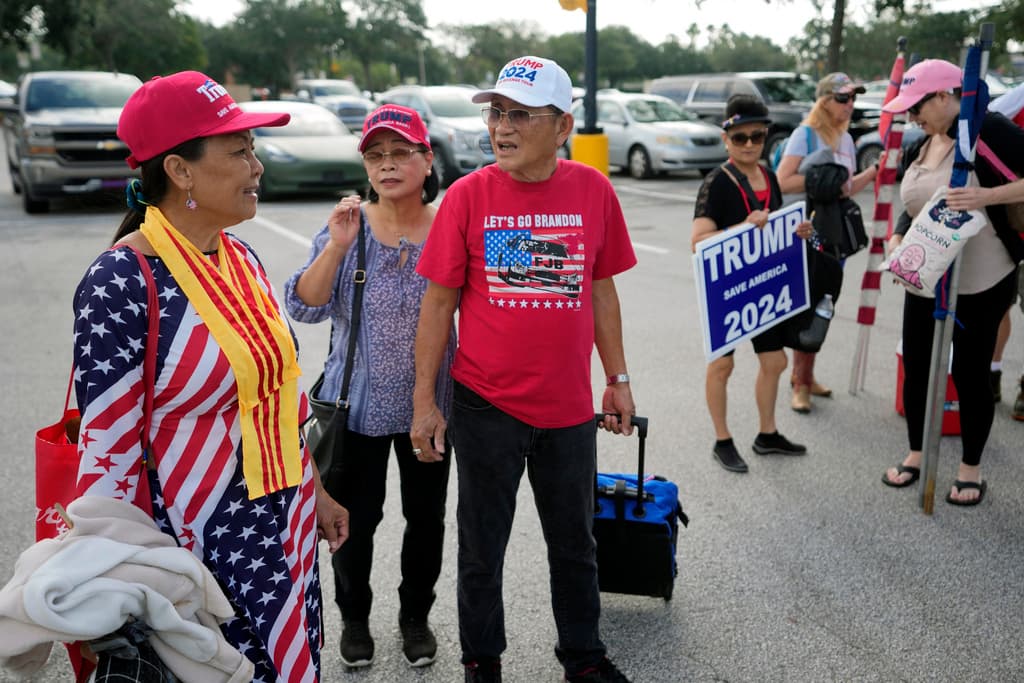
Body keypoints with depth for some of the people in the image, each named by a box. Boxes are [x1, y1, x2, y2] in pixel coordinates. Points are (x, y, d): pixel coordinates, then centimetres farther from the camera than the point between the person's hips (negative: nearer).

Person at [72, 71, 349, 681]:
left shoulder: (242, 257, 3)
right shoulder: (122, 283, -20)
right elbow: (107, 453, -19)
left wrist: (315, 492, 17)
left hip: (287, 528, 7)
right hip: (201, 544, -7)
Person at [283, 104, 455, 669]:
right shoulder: (344, 228, -4)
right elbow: (303, 308, -12)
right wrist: (337, 246, -23)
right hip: (356, 405, 0)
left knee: (426, 516, 13)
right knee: (354, 519, 11)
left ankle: (416, 615, 36)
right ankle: (354, 617, 35)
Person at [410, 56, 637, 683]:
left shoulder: (593, 191, -3)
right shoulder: (468, 195, -9)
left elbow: (602, 291, 6)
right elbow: (439, 302, -5)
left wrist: (618, 380, 8)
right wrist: (424, 401, -4)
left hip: (569, 406, 2)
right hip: (485, 406, -1)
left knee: (575, 542, 19)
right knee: (482, 547, 15)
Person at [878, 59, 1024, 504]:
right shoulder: (919, 148, 8)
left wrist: (987, 196, -31)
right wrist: (897, 242, -4)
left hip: (981, 283, -6)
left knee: (970, 374, 4)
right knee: (915, 368, 11)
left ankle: (971, 469, 22)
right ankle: (916, 454, 29)